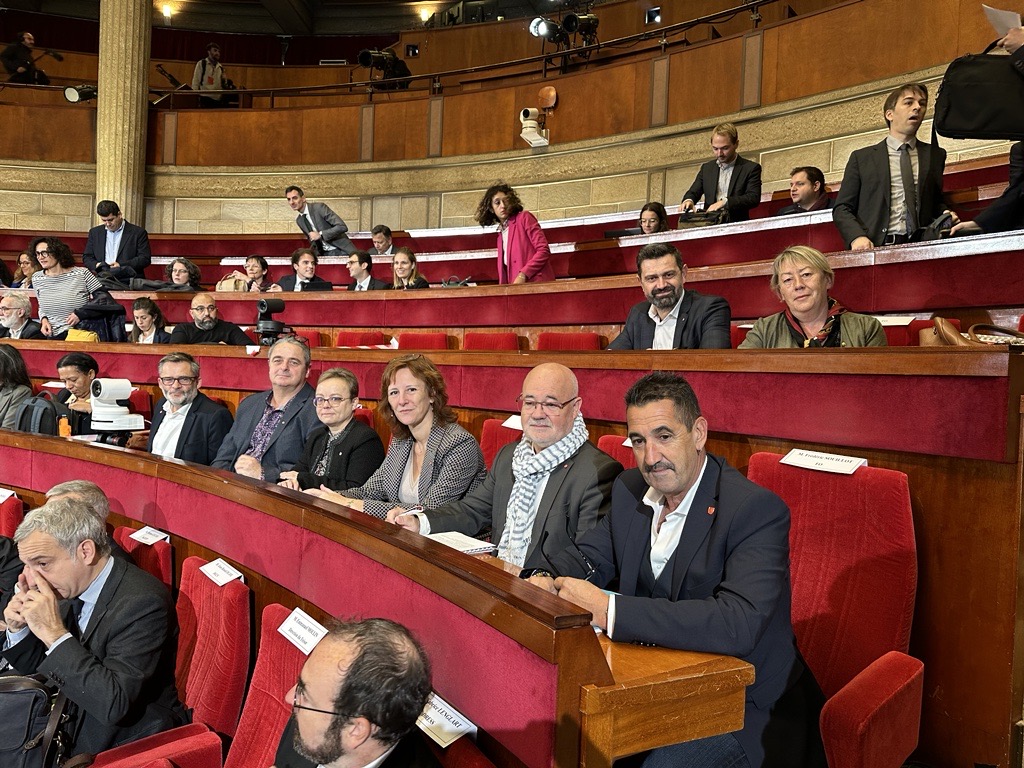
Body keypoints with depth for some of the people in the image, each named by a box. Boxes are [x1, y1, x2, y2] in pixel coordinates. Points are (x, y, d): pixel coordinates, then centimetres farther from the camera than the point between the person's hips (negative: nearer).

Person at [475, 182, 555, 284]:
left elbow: (544, 250, -7)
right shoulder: (501, 235, 19)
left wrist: (523, 275, -15)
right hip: (517, 286, 5)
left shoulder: (524, 218, 2)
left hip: (537, 283, -5)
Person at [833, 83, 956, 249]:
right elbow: (841, 208, 8)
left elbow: (937, 202, 27)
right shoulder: (861, 157, 13)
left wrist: (945, 215, 4)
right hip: (875, 248, -3)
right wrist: (857, 237, -10)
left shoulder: (936, 155, 20)